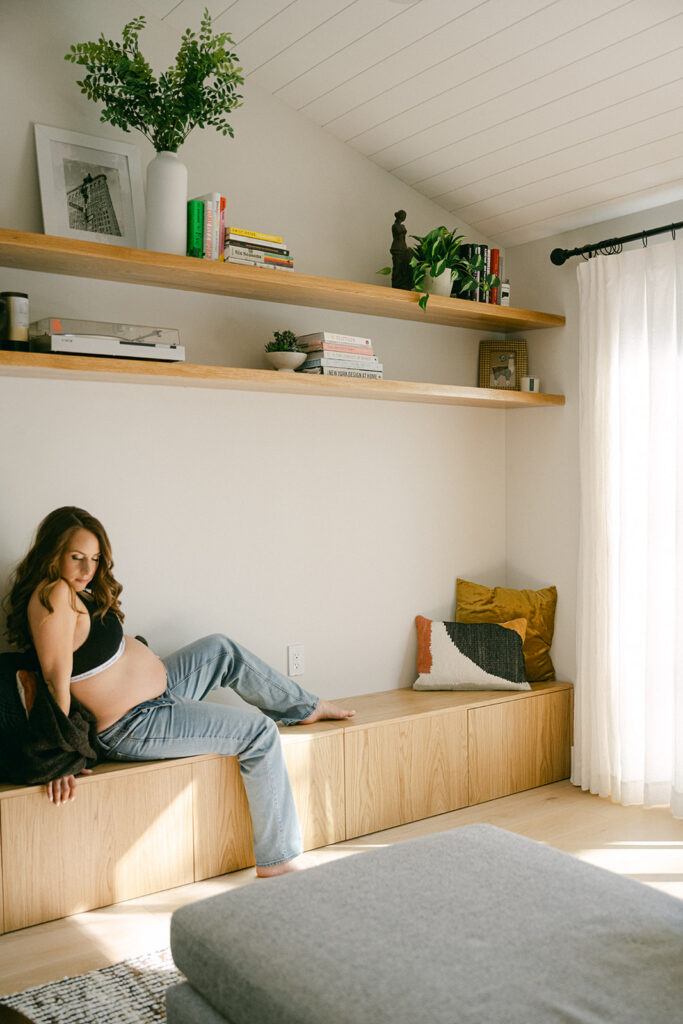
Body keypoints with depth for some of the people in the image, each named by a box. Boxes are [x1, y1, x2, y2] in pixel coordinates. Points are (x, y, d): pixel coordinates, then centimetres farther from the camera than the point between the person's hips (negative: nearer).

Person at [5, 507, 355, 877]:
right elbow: (56, 679, -29)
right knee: (260, 733, -6)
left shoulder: (72, 590, 1)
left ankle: (305, 707, 42)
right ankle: (279, 857, 5)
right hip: (133, 728, -10)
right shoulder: (54, 596, -28)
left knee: (223, 649, 22)